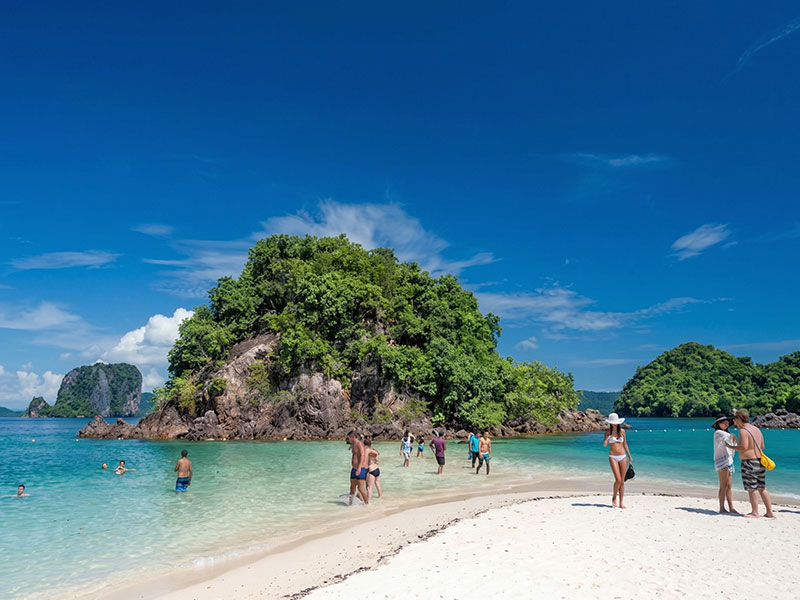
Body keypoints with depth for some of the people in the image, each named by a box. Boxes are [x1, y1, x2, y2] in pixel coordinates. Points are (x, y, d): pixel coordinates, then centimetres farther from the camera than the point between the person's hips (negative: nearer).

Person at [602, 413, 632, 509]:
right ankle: (614, 497, 11)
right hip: (613, 457, -3)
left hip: (623, 457, 3)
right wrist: (608, 436, -23)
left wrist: (630, 456, 12)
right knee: (618, 480, -13)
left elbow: (625, 444, 14)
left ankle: (621, 503, 11)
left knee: (622, 481, 3)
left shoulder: (622, 431, 5)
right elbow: (604, 444, -9)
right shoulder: (608, 431, -1)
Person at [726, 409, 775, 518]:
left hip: (749, 462, -8)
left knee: (752, 488, 0)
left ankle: (754, 512, 6)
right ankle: (770, 512, 15)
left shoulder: (743, 431, -15)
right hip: (760, 461, 8)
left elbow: (743, 448, -22)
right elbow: (762, 446, 18)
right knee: (762, 488, 13)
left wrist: (731, 447, -9)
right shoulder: (757, 429, 12)